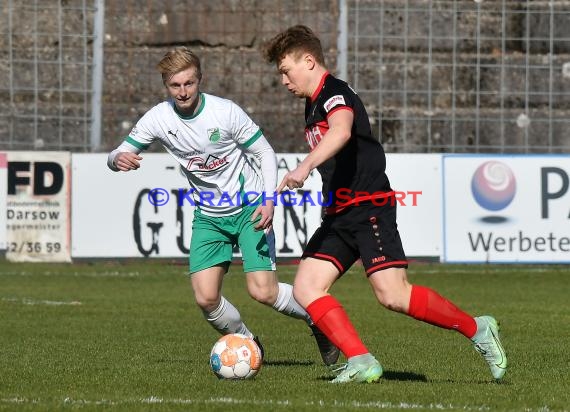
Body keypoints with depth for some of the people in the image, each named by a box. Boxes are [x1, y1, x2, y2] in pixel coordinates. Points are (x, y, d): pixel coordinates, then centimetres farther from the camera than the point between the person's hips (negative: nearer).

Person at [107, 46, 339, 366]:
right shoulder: (159, 118, -9)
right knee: (206, 298, -11)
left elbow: (265, 153, -8)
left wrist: (268, 201, -20)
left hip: (249, 208, -3)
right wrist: (119, 160, -30)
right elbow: (120, 154, -4)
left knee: (263, 291, -16)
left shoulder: (226, 112, -17)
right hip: (208, 216, 3)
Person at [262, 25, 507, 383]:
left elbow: (342, 131, -35)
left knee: (393, 295, -19)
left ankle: (477, 329, -3)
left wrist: (305, 167, -49)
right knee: (306, 288, -5)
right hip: (339, 215, 10)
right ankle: (362, 363, -13)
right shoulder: (313, 105, 20)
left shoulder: (335, 93, -11)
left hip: (369, 207, -10)